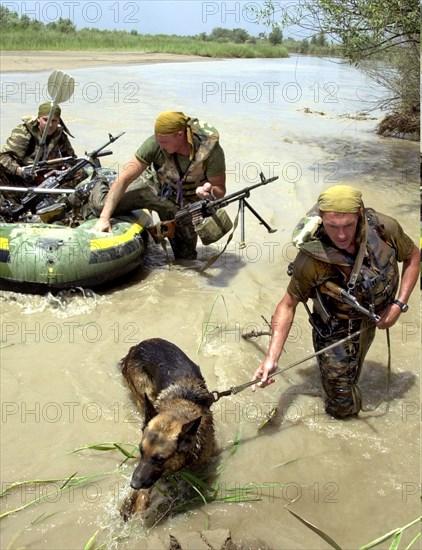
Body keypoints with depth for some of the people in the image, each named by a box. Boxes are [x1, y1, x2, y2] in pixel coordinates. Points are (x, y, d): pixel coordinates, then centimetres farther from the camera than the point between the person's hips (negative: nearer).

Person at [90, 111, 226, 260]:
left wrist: (209, 191, -45)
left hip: (186, 203, 0)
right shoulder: (155, 144, -30)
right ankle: (101, 185, 25)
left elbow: (220, 190, -19)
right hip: (154, 186, 0)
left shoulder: (211, 150, -31)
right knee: (100, 205, -13)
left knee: (186, 258, 5)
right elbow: (124, 179, -28)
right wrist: (104, 218, -35)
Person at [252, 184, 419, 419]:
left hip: (371, 320, 3)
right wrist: (272, 358, -27)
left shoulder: (385, 229, -26)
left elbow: (413, 256, -5)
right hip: (335, 328, -3)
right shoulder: (311, 260, -33)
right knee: (342, 408, 6)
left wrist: (399, 304, -14)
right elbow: (288, 304, -20)